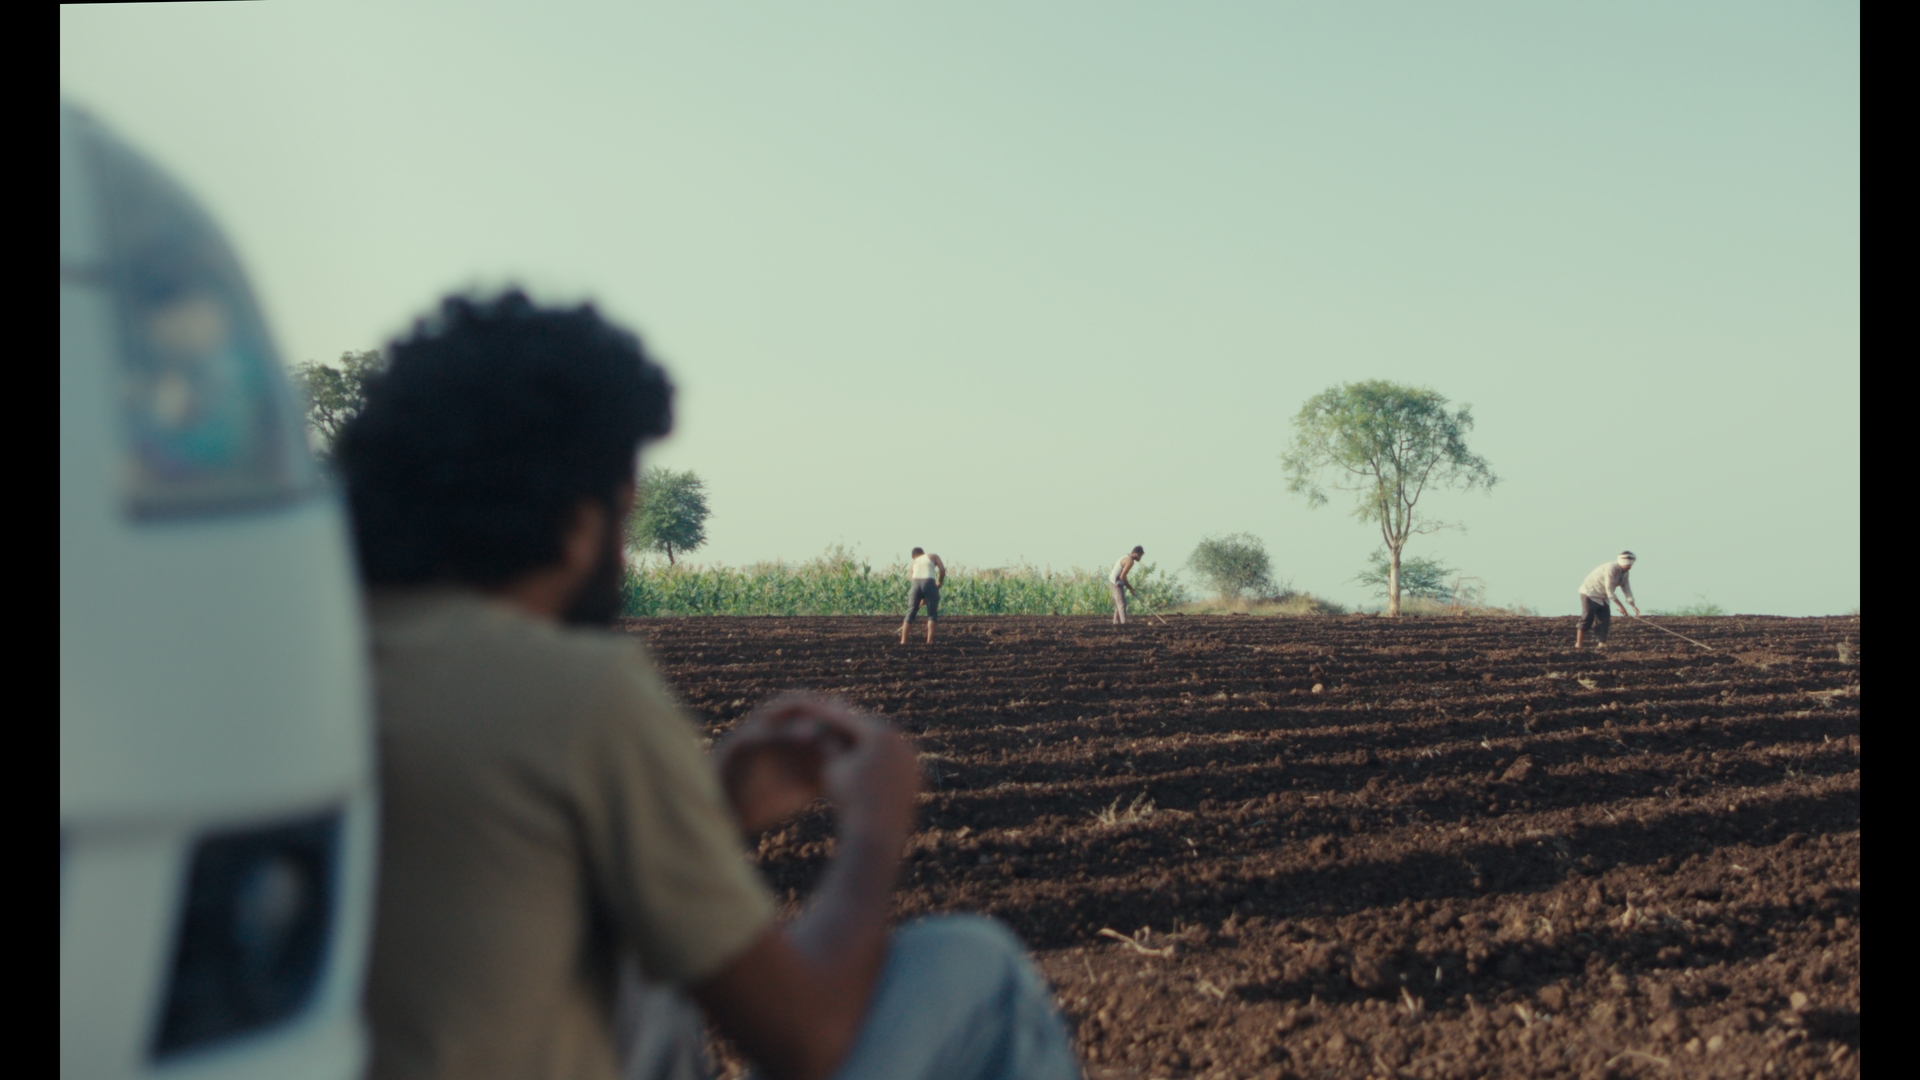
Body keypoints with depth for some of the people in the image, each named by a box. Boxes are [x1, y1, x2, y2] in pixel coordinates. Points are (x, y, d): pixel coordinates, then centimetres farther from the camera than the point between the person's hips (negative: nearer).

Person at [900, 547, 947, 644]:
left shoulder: (914, 562, 27)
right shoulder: (933, 557, 18)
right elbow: (942, 569, 2)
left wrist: (922, 599, 29)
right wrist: (940, 582, 16)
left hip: (916, 583, 2)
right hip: (929, 583, -2)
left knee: (910, 613, 10)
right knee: (932, 614, 8)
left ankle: (903, 640, 4)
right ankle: (929, 640, -2)